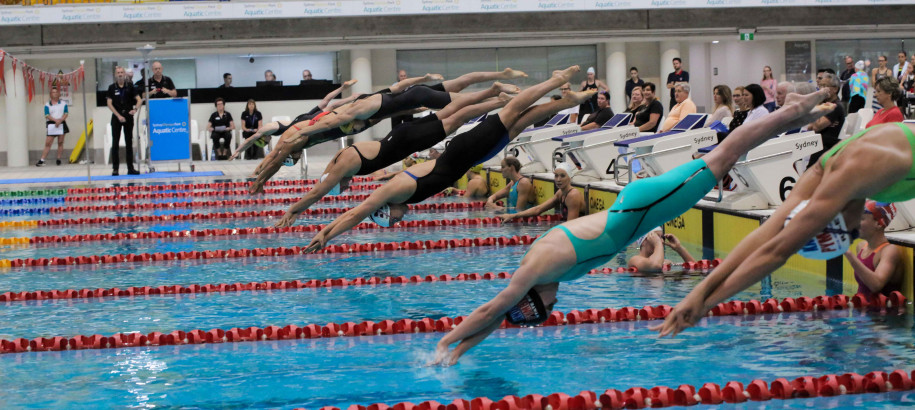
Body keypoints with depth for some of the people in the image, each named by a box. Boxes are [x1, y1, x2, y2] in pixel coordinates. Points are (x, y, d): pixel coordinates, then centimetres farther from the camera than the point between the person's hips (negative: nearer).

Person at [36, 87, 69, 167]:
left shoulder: (63, 103, 9)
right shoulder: (47, 105, 5)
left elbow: (66, 113, 1)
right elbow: (47, 115, -4)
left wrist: (60, 120, -16)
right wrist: (56, 120, -19)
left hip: (61, 124, 1)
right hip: (51, 125, -1)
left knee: (60, 143, 2)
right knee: (47, 143, -6)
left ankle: (59, 160, 8)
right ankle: (42, 160, -9)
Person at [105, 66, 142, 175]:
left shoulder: (130, 86, 3)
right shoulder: (112, 87, 2)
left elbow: (139, 100, 1)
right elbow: (109, 104, -2)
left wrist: (135, 109, -18)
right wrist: (119, 116, -11)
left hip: (128, 116, 1)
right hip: (116, 117, -1)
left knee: (129, 142, 5)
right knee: (115, 143, -1)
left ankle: (130, 168, 10)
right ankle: (115, 168, 2)